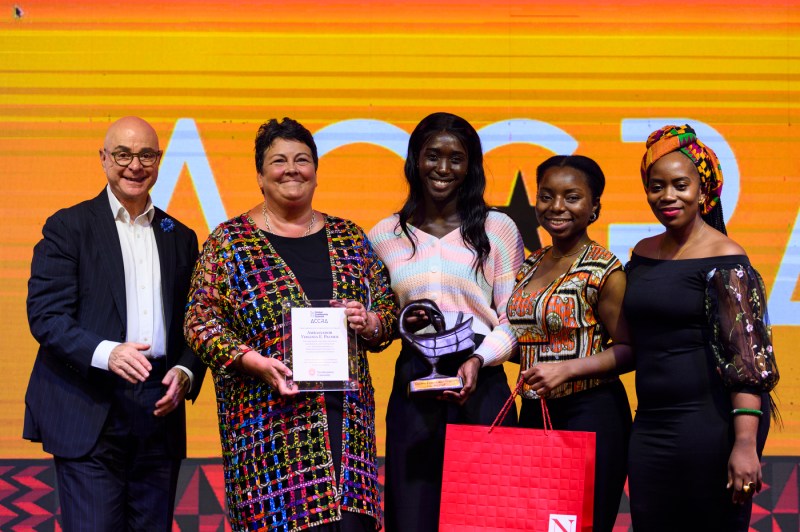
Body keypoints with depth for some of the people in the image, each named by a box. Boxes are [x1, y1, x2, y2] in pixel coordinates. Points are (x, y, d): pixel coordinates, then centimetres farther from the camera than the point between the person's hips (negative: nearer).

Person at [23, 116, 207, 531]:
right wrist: (105, 353, -23)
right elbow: (45, 315, -7)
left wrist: (185, 372, -5)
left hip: (160, 410, 4)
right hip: (89, 413, -4)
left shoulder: (180, 237, 16)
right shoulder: (68, 227, 2)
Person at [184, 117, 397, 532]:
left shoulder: (350, 238, 14)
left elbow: (388, 311, 18)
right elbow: (200, 320, -1)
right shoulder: (228, 241, 4)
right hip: (269, 417, -3)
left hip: (346, 416, 3)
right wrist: (251, 360, -14)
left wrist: (370, 323, -4)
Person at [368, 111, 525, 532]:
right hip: (413, 386, 1)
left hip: (480, 385, -1)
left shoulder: (497, 229, 3)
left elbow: (513, 320, 2)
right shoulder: (385, 235, 9)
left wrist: (479, 360, -15)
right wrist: (400, 324, -5)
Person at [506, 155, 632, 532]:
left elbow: (628, 349, -11)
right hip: (534, 412, 7)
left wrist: (567, 368, -20)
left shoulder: (603, 270, -10)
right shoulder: (530, 266, 11)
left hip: (591, 413, -7)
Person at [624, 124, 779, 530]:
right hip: (650, 422, 7)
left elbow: (747, 357, -16)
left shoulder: (723, 259, -9)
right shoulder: (643, 253, 13)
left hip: (711, 422, -7)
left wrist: (745, 444, -23)